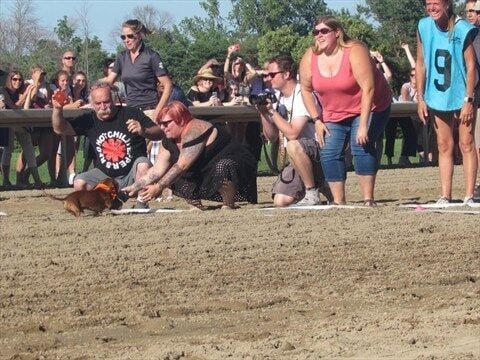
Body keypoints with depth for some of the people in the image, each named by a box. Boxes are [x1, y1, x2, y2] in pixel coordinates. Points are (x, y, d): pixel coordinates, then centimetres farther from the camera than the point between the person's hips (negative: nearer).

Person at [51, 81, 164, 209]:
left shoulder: (131, 114, -8)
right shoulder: (89, 120, 2)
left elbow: (160, 133, -12)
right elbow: (60, 129, -2)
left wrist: (144, 131, -34)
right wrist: (57, 109, -21)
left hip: (131, 173, -3)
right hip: (104, 175, 3)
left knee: (143, 165, -34)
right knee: (79, 183, -21)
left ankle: (141, 204, -14)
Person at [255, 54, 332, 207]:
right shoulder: (276, 97, 8)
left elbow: (292, 134, -27)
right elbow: (271, 137, 8)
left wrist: (272, 111, -19)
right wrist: (263, 113, -7)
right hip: (299, 157, 8)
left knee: (293, 146, -39)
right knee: (280, 201, -9)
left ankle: (313, 194, -22)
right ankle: (319, 185, 15)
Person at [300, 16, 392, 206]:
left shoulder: (354, 52, -26)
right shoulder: (310, 58, -11)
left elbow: (368, 88, -29)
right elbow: (306, 89, 1)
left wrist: (363, 125, -32)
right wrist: (317, 120, -6)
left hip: (369, 107, -5)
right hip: (334, 114, 5)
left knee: (361, 146, -21)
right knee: (329, 153, -7)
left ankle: (369, 200, -17)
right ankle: (338, 203, -1)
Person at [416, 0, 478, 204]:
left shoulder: (462, 30, -15)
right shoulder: (424, 27, -3)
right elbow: (421, 63, 4)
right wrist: (421, 99, 2)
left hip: (462, 95, -4)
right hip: (437, 97, 4)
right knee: (444, 146, 7)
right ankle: (445, 196, 9)